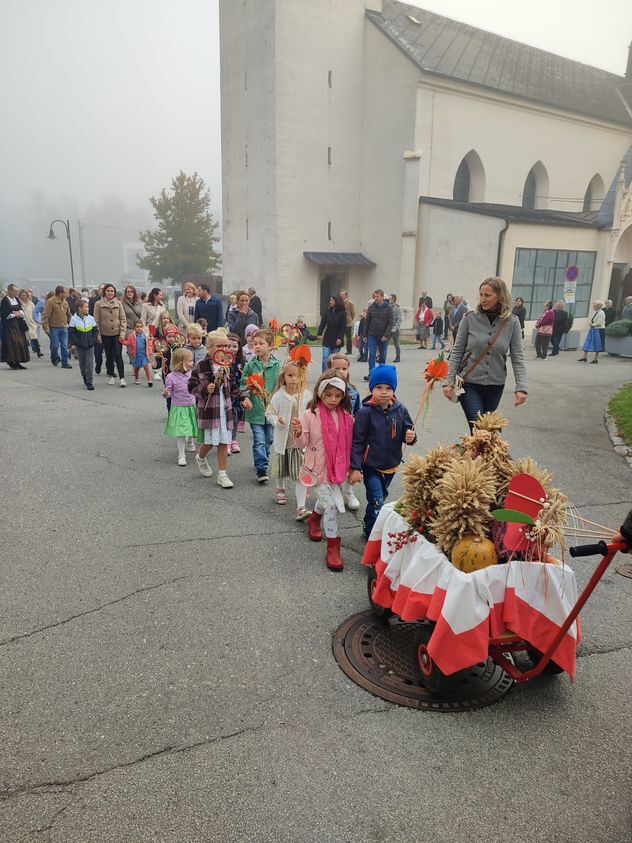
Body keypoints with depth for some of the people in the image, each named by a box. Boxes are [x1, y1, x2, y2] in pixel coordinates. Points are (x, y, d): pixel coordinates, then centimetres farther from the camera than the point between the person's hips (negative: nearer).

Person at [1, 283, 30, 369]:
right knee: (11, 342, -9)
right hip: (9, 325, -7)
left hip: (18, 324, 7)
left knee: (20, 342, 5)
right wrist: (15, 314, -8)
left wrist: (19, 313, -10)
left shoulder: (16, 299, 11)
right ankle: (10, 361, -1)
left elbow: (22, 311, 12)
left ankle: (17, 362, 10)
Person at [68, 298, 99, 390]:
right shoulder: (74, 319, -6)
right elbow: (71, 332, -4)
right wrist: (73, 343, -8)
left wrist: (93, 340, -2)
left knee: (90, 364, -3)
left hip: (90, 345, 1)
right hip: (80, 346, -1)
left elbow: (95, 330, 7)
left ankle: (89, 382, 0)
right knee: (82, 364, 13)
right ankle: (85, 378, 35)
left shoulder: (91, 318, 0)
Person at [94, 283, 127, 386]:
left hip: (117, 333, -1)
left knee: (118, 356, -7)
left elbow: (123, 319, 1)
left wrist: (122, 333, -7)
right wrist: (98, 335, -5)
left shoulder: (118, 303, 1)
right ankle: (111, 376, 22)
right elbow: (96, 320, -1)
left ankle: (122, 378, -7)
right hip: (105, 334, 1)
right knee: (109, 356, 10)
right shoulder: (99, 304, -2)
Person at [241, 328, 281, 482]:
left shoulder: (277, 365, -3)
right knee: (259, 441, -5)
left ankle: (262, 462, 37)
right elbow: (244, 383, 1)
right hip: (255, 409, -2)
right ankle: (261, 469, -2)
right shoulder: (250, 364, -3)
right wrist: (246, 397, -14)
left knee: (268, 440, 16)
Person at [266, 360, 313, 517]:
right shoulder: (278, 396, -8)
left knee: (301, 475, -6)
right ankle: (280, 489, 52)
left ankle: (301, 507, -5)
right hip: (282, 439, 1)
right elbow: (269, 414, -2)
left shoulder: (307, 395, -6)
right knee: (281, 470, 22)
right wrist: (277, 420, -21)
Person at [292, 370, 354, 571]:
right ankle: (333, 548, 2)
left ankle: (314, 519, 56)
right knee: (332, 505, -11)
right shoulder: (310, 415, -11)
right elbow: (302, 444, -7)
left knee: (325, 500, 23)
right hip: (319, 469, -4)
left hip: (338, 469, 5)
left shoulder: (347, 417, -1)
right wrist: (298, 433, -28)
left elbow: (351, 444, 7)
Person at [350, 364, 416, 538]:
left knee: (380, 498, 22)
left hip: (391, 465, 5)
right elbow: (357, 441, -14)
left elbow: (408, 430, 4)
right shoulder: (365, 412, -17)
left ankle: (369, 528, 43)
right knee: (377, 501, -9)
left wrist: (410, 437, -21)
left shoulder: (400, 410, -6)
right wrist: (355, 467, -16)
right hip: (371, 466, -5)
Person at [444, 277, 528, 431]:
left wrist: (521, 387, -14)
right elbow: (457, 352, -1)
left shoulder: (512, 322, -3)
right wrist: (449, 382, -7)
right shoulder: (470, 318, -5)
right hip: (469, 383, -2)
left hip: (495, 386, 2)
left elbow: (518, 357, -3)